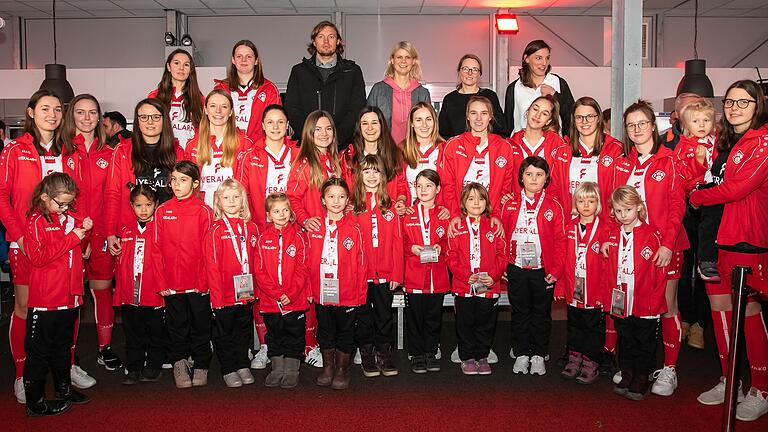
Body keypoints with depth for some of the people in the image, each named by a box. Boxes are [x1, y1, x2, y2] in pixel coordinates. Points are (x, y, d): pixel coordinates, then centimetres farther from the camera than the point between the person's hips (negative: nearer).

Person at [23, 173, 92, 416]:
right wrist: (71, 238, -22)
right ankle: (35, 404, 13)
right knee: (39, 351, 3)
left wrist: (83, 228, 3)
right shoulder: (36, 222, -10)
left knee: (63, 345, 21)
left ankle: (64, 389, 35)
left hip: (70, 295, 7)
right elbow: (38, 257, -21)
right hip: (45, 299, -7)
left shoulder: (69, 216, 9)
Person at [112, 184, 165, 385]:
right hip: (130, 297, 4)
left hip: (154, 296, -3)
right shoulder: (125, 232, 6)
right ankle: (133, 369, 25)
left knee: (156, 334, 11)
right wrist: (119, 292, 10)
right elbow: (119, 264, 11)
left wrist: (164, 287, -11)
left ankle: (153, 367, 25)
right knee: (133, 336, 14)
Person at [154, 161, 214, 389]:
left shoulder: (203, 211, -5)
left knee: (200, 326, 10)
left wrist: (204, 280, -11)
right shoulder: (162, 211, 3)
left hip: (198, 284, -2)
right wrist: (162, 282, -1)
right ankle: (179, 363, 31)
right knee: (176, 327, 14)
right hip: (171, 284, 2)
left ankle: (201, 366, 26)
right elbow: (157, 249, 3)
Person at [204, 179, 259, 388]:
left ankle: (243, 366, 30)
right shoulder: (215, 231, -7)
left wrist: (255, 289, 5)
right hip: (224, 295, -4)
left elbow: (256, 261, 9)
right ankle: (229, 370, 21)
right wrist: (216, 296, -12)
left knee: (243, 331, 16)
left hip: (246, 294, 4)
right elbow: (212, 267, -9)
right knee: (224, 333, 9)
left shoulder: (251, 228, 5)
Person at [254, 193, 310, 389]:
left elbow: (302, 269, -5)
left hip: (296, 300, -1)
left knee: (294, 336, 8)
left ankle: (291, 370, 21)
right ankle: (277, 368, 28)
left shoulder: (298, 236, -3)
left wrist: (291, 294, -14)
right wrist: (276, 294, -12)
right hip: (269, 300, 2)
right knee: (274, 336, 14)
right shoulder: (263, 238, 0)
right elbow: (259, 271, -3)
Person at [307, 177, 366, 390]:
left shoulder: (353, 228, -6)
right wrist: (310, 289, 2)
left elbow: (360, 263, -5)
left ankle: (342, 370, 26)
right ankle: (327, 368, 32)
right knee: (325, 331, 16)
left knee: (345, 332, 11)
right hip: (321, 293, 3)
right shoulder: (314, 227, 1)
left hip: (347, 294, -2)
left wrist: (360, 293, -6)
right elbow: (309, 260, 5)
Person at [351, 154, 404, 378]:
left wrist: (397, 273, -1)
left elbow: (397, 240, 3)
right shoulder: (353, 206, 0)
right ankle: (366, 355, 20)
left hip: (385, 273, 2)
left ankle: (384, 354, 21)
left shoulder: (389, 205, 4)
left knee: (385, 314, 9)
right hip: (360, 273, -1)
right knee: (364, 316, 9)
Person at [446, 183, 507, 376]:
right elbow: (452, 257, -3)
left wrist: (493, 275, -13)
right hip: (463, 287, -1)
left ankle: (482, 357, 26)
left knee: (485, 324, 11)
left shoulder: (494, 227, 4)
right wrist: (466, 275, -15)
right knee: (465, 324, 8)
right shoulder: (457, 228, 1)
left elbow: (502, 255, 2)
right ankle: (467, 358, 22)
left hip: (490, 286, 1)